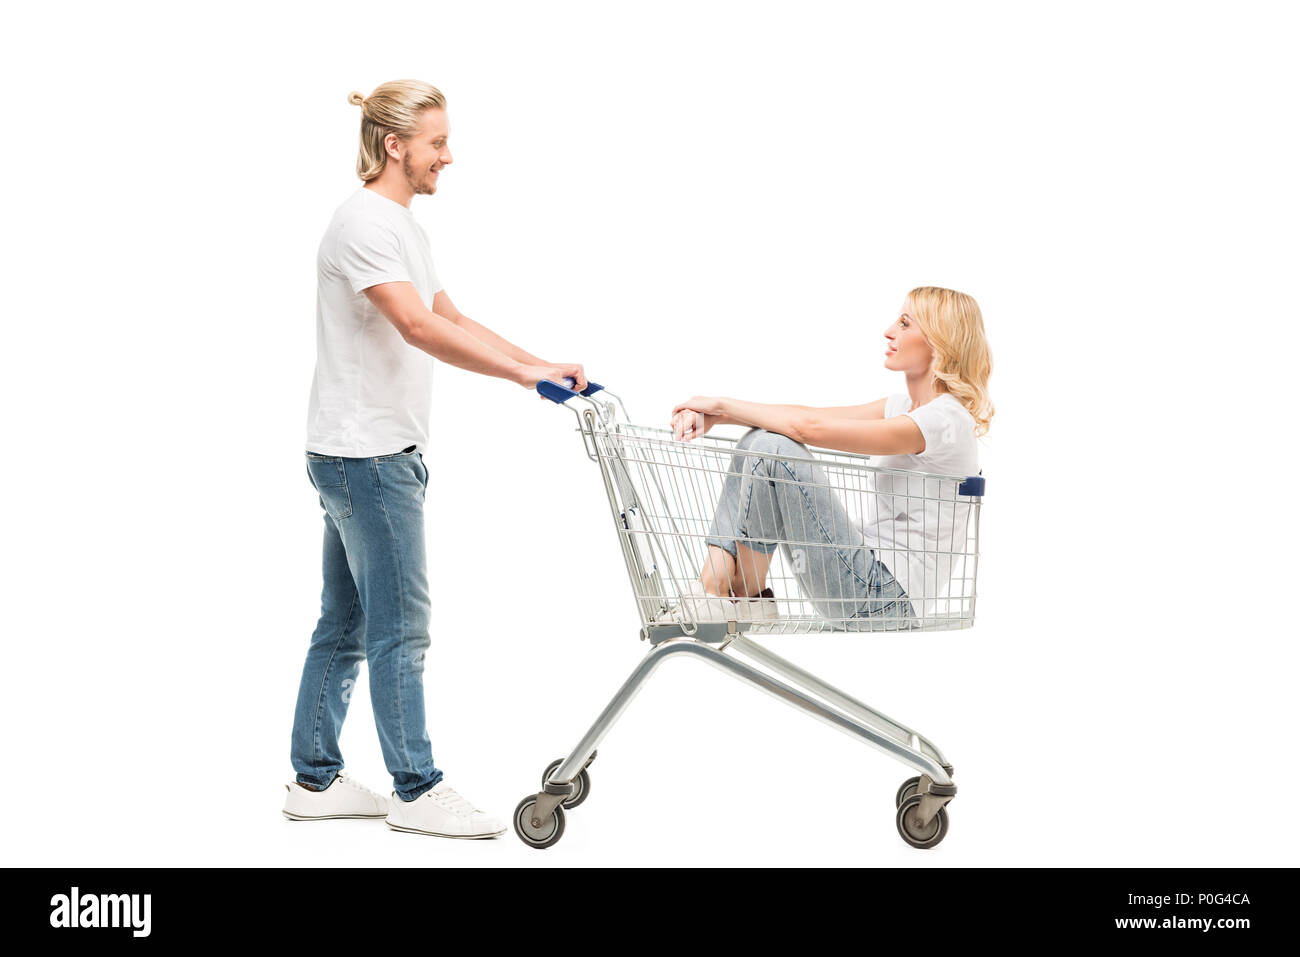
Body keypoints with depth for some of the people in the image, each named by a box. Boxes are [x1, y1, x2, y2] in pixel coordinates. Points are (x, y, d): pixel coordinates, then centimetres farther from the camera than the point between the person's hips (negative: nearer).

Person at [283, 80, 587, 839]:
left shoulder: (402, 226, 18)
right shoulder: (364, 223, -15)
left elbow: (453, 319, 18)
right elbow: (419, 328, -26)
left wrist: (539, 366, 6)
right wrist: (525, 372, -29)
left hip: (379, 455, 10)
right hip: (365, 454, -10)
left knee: (348, 623, 13)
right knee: (401, 626, -5)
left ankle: (316, 779, 21)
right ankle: (418, 791, 2)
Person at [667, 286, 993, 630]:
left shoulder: (944, 420, -17)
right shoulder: (906, 406, 13)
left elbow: (809, 427, -21)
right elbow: (811, 416, 7)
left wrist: (723, 404, -11)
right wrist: (716, 416, -6)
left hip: (891, 599, -10)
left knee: (772, 448, -19)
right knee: (758, 441, 3)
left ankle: (746, 599, -7)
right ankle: (714, 585, -6)